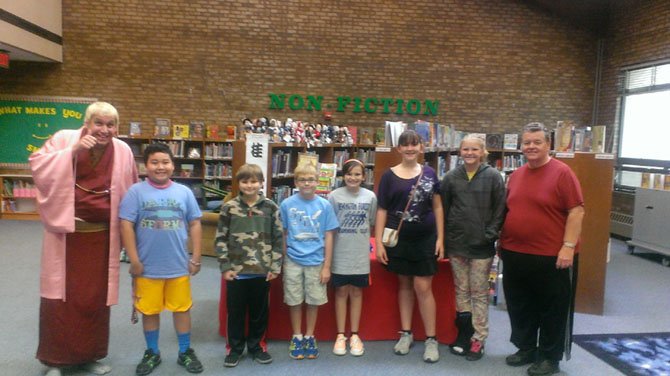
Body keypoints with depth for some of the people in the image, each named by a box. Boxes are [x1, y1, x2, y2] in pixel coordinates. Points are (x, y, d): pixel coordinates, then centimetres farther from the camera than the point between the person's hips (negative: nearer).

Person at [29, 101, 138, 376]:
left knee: (96, 298, 11)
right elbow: (36, 163, -15)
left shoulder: (123, 151, 1)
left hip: (101, 237, 2)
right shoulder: (65, 138, -5)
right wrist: (73, 151, -25)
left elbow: (130, 194, 9)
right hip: (65, 233, -2)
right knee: (60, 296, 5)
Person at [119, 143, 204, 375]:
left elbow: (195, 224, 3)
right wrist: (134, 260, -10)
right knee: (149, 311, 14)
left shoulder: (184, 192, -1)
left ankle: (185, 352, 30)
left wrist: (196, 258, 1)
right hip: (147, 267, -1)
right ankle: (152, 353, 34)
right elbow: (126, 226, -8)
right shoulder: (136, 192, -7)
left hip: (179, 266, 1)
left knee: (182, 309, 13)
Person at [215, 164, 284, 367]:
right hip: (236, 271, 0)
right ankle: (234, 348, 28)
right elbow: (221, 239, 1)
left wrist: (275, 266, -3)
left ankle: (257, 346, 31)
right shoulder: (229, 208, -1)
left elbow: (278, 238, 2)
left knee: (260, 311, 13)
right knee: (235, 311, 11)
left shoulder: (271, 207, -1)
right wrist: (225, 267, -5)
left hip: (262, 271, 0)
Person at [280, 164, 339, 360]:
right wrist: (282, 261, 3)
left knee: (314, 301, 11)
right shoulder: (287, 204, -5)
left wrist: (327, 266, -3)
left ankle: (309, 337, 28)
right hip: (293, 261, 0)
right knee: (294, 301, 11)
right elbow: (283, 235, 3)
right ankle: (297, 337, 28)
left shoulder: (325, 205, -5)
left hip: (316, 261, 0)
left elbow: (328, 237, -2)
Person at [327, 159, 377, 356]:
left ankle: (354, 335, 22)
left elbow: (372, 223, 9)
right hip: (340, 253, -1)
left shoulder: (370, 197, -2)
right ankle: (340, 335, 19)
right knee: (341, 292, 8)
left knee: (356, 292, 11)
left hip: (361, 253, 1)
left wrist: (363, 238, 1)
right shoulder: (334, 196, -7)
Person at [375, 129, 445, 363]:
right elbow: (382, 210, -1)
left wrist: (440, 238, -1)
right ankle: (406, 333, 26)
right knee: (404, 284, 12)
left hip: (425, 239, 0)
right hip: (398, 239, 1)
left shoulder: (429, 174, 2)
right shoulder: (389, 176, -1)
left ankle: (431, 339, 11)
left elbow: (437, 207, 5)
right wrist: (378, 242, -6)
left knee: (423, 287, 0)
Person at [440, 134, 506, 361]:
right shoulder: (451, 177, 3)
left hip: (482, 245, -3)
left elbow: (500, 209, -5)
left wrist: (490, 234, -11)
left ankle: (478, 339, 15)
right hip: (456, 243, 3)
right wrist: (444, 238, 3)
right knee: (461, 290, 12)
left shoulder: (493, 176, -4)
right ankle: (464, 334, 25)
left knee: (479, 292, 5)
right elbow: (443, 208, 6)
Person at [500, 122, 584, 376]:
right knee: (520, 307, 16)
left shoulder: (562, 173, -10)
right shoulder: (516, 175, 9)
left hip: (551, 256, -6)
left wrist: (568, 246, -17)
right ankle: (526, 349, 33)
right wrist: (503, 242, 15)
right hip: (514, 254, 6)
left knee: (552, 309, 9)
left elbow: (576, 211, -13)